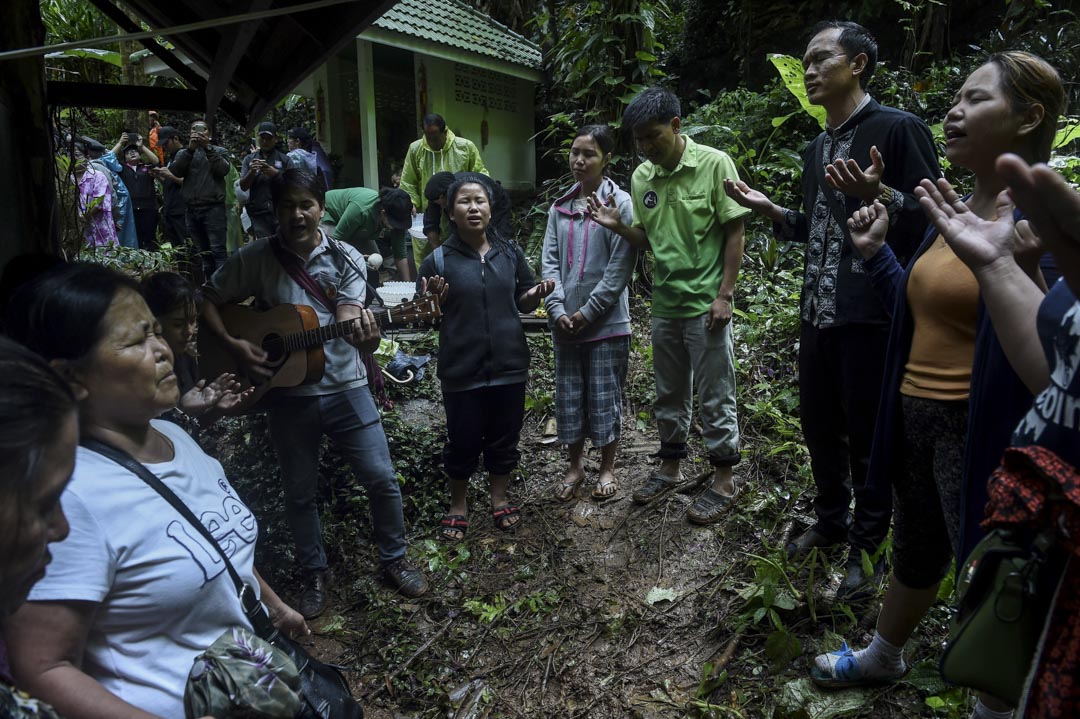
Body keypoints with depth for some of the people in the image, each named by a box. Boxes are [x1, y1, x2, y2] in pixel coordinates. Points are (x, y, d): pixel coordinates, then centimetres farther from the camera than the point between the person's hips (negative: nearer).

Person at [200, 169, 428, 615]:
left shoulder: (346, 259, -3)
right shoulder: (255, 258, -3)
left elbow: (347, 320, -14)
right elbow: (207, 301, 4)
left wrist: (365, 337, -37)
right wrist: (233, 344, -12)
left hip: (345, 388, 0)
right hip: (288, 396, 1)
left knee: (382, 479, 2)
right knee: (300, 492, 12)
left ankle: (394, 559, 26)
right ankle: (315, 575, 33)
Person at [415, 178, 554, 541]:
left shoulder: (510, 253, 4)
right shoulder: (438, 261, -5)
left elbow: (523, 303, 12)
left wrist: (536, 293, -9)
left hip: (509, 364, 3)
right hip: (462, 369, -2)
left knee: (504, 438, 14)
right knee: (463, 441, 9)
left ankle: (499, 499, 35)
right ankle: (458, 506, 30)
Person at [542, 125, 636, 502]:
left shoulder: (620, 203, -7)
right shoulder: (559, 207, 7)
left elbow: (621, 266, -12)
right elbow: (550, 261, 4)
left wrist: (587, 312, -13)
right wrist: (558, 310, -8)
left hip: (606, 322, -4)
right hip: (565, 321, 5)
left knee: (605, 396, 5)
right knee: (568, 395, 11)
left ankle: (607, 467, 24)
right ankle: (575, 466, 28)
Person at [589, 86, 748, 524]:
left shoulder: (714, 164, -10)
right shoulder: (641, 177, 5)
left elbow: (734, 232, -8)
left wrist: (724, 294, -13)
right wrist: (618, 226, -8)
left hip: (706, 304, -5)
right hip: (665, 304, 6)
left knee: (715, 396, 3)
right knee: (668, 393, 16)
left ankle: (723, 481, 18)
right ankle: (671, 467, 32)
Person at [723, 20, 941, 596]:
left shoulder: (899, 129, -7)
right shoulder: (816, 149, 16)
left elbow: (933, 218, -11)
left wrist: (877, 194, -27)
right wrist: (769, 209, 10)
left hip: (873, 315, -7)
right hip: (818, 312, 7)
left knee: (868, 437, 4)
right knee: (819, 425, 16)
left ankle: (868, 547, 21)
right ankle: (831, 521, 35)